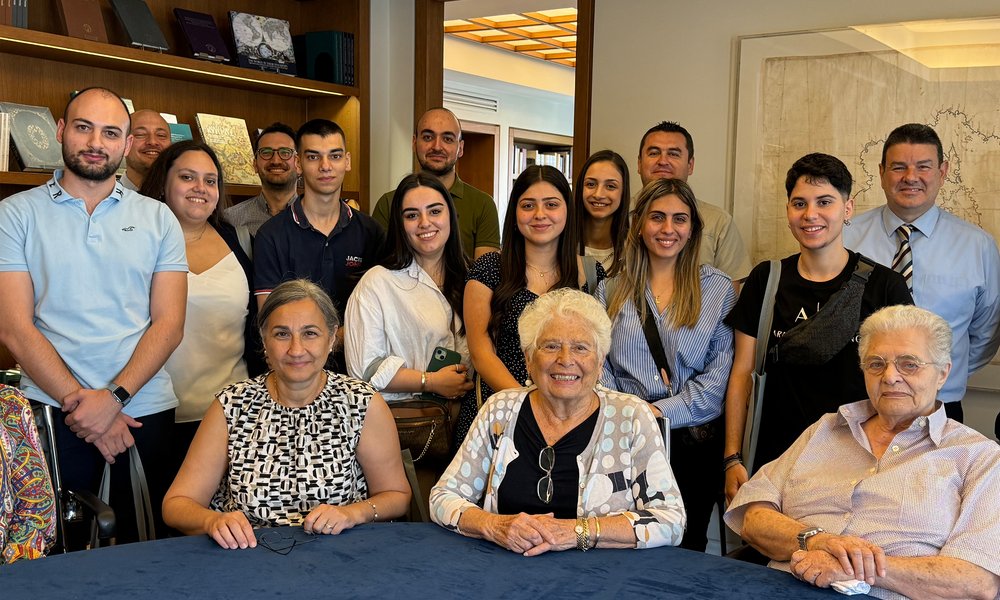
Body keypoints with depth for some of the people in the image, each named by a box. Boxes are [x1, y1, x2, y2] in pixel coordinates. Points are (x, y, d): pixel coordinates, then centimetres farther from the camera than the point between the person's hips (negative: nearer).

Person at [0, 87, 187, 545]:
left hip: (145, 409, 2)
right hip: (52, 412, -1)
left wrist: (114, 397, -12)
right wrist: (78, 402, -12)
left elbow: (169, 323, 1)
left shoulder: (157, 219, 7)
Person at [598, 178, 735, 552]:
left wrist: (662, 411, -13)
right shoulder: (611, 291, 10)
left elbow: (719, 376, -3)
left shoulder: (718, 289, 4)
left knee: (684, 549, 6)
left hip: (693, 440, -1)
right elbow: (598, 364, 5)